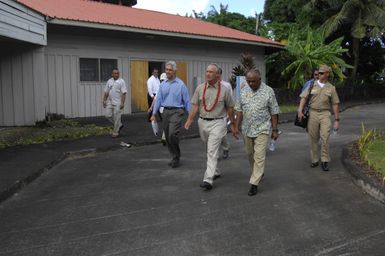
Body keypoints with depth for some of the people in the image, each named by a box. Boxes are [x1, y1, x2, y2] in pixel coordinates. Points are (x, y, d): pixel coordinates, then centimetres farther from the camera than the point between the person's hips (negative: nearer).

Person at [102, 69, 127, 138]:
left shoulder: (121, 81, -5)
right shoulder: (109, 81, 12)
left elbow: (124, 93, -12)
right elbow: (106, 92, 17)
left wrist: (122, 103, -19)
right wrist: (104, 100, 11)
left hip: (118, 103, -6)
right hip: (110, 102, 6)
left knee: (117, 118, -3)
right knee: (108, 115, 1)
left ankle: (115, 133, 9)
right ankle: (119, 125, 21)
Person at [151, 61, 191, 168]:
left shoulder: (180, 84, -4)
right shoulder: (163, 84, 9)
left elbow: (187, 100, -3)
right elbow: (158, 99, 10)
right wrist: (154, 113, 5)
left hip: (176, 111, -5)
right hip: (166, 111, 5)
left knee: (172, 134, -20)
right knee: (167, 137, 8)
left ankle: (176, 157, 0)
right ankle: (175, 157, 23)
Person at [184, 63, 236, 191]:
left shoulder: (224, 90, -3)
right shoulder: (200, 88, 4)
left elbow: (230, 108, 5)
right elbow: (195, 105, 1)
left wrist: (233, 123, 10)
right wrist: (189, 120, -12)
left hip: (217, 123, -4)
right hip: (203, 122, 4)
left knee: (212, 151, -13)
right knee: (209, 150, 17)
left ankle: (208, 180, -15)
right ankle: (216, 172, 36)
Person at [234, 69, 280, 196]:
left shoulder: (268, 91, -7)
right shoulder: (244, 91, 3)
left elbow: (274, 112, -4)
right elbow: (239, 109, 8)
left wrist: (275, 130, -5)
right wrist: (237, 126, 2)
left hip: (262, 129, -4)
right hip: (247, 129, 5)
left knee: (259, 156, -7)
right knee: (250, 154, 16)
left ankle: (254, 183, -3)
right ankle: (259, 173, 39)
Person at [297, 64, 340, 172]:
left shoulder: (331, 88, 6)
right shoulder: (312, 85, 6)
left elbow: (335, 104, 7)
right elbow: (304, 97, 0)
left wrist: (337, 120, 4)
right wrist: (300, 111, -15)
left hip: (325, 114, -1)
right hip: (313, 113, 1)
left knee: (325, 137, -12)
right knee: (313, 138, 4)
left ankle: (325, 161, -3)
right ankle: (315, 160, 16)